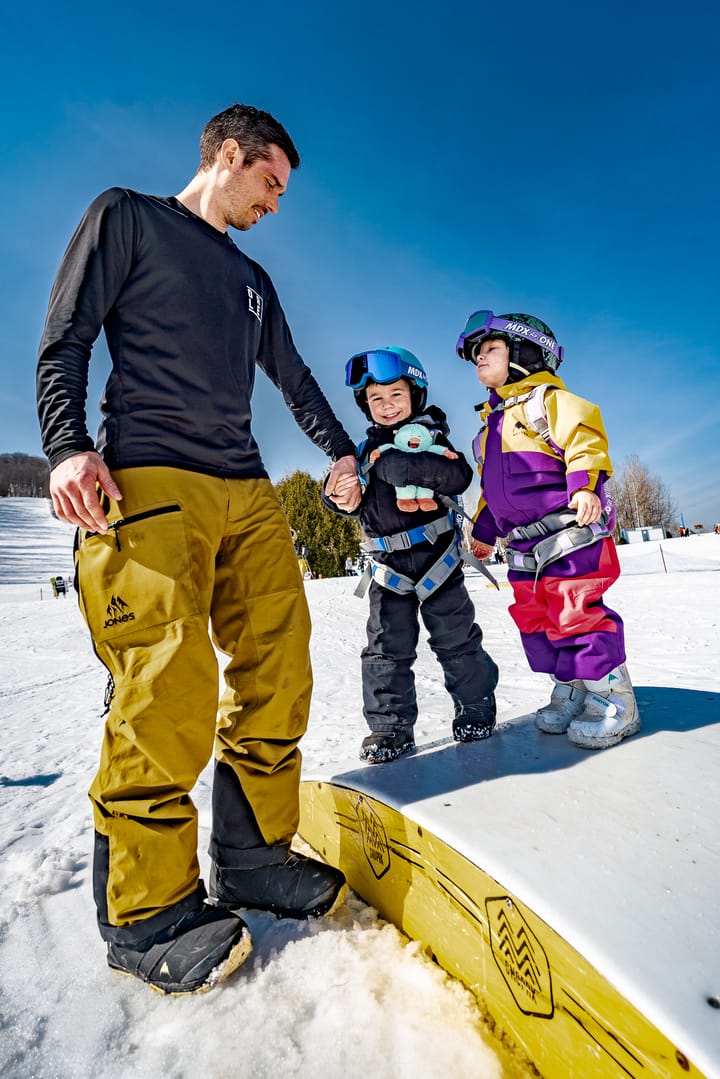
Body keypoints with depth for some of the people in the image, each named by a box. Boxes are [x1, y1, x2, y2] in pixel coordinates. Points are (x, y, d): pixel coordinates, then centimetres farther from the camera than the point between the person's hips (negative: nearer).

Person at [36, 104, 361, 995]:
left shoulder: (252, 280, 31)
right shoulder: (126, 217, 15)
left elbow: (294, 379, 32)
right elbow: (64, 342, 5)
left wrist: (341, 452, 22)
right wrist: (68, 447, -10)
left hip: (246, 490, 7)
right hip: (146, 483, -6)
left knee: (278, 672, -2)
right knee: (168, 690, -13)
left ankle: (252, 858, 14)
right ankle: (146, 908, 6)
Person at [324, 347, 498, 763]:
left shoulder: (430, 435, 0)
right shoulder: (367, 449, 14)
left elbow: (460, 475, -17)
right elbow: (357, 502, 14)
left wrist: (414, 466, -28)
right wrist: (338, 495, -9)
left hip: (435, 556, -3)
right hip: (388, 563, 4)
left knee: (456, 638, 8)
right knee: (386, 648, 5)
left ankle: (476, 706, 29)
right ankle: (391, 725, 17)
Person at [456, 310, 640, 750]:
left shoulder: (547, 398, -2)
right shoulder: (492, 422, 23)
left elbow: (584, 436, -16)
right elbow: (492, 487, 27)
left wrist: (585, 484, -31)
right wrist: (483, 531, 28)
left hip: (569, 533, -9)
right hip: (525, 546, 9)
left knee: (576, 614, -8)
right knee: (535, 618, 10)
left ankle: (612, 699, 9)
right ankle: (571, 692, 25)